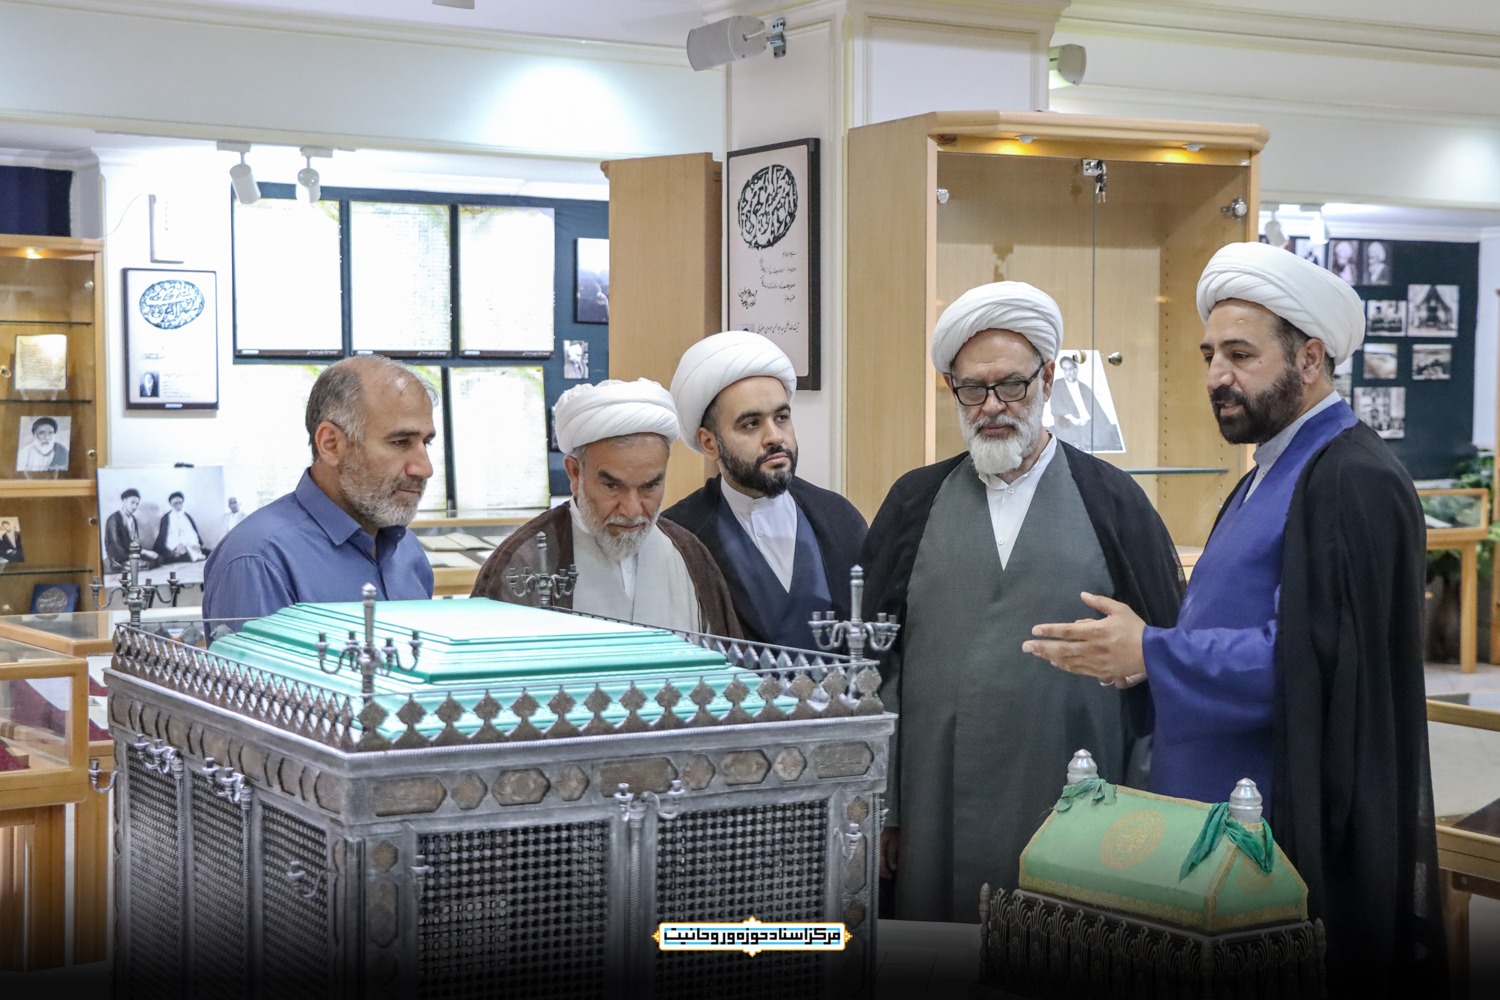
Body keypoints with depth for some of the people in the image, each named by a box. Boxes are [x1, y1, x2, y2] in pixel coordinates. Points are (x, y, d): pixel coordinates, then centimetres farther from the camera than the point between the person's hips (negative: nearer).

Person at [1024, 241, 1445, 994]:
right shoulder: (1273, 472, 16)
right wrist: (1147, 649, 3)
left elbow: (1310, 658, -23)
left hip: (1305, 842, -9)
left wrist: (1150, 654, -20)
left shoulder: (1352, 482, -16)